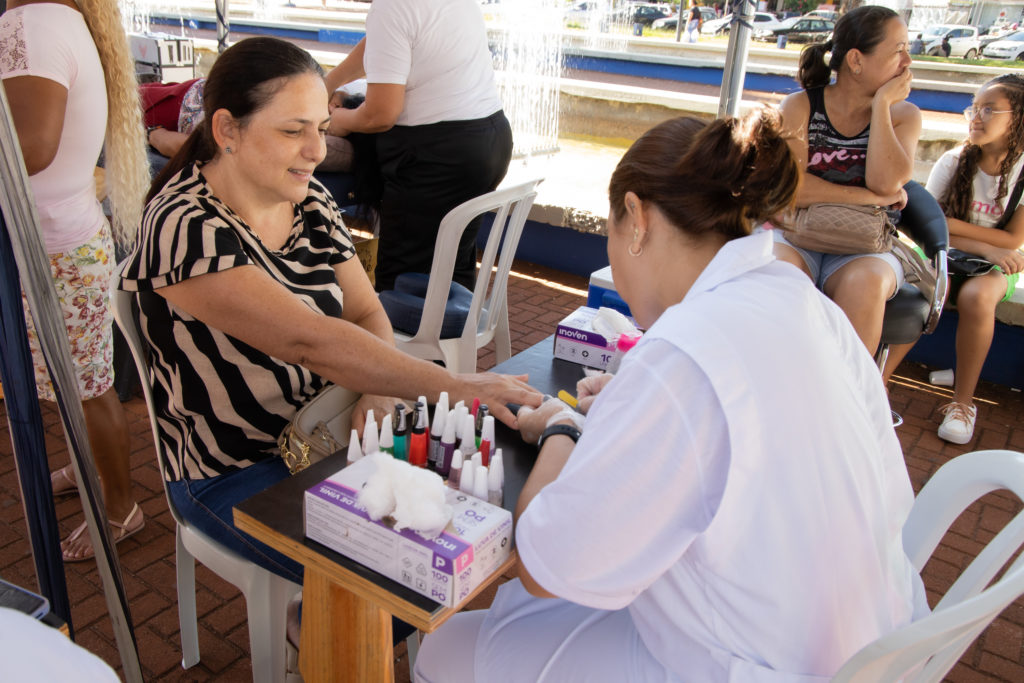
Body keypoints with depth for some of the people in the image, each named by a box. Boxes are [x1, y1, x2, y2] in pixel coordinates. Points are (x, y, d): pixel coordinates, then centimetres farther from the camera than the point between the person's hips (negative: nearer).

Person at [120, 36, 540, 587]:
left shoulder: (309, 200, 1)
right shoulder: (185, 227, -23)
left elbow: (367, 315, 0)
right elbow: (308, 341, -33)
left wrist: (378, 393, -21)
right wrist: (453, 387, -37)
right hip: (234, 478, -6)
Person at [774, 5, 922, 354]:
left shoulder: (903, 115, 6)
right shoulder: (800, 107, 1)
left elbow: (887, 183, -13)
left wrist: (881, 104, -9)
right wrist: (870, 197, -13)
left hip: (861, 247, 1)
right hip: (796, 235, -1)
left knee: (864, 281, -34)